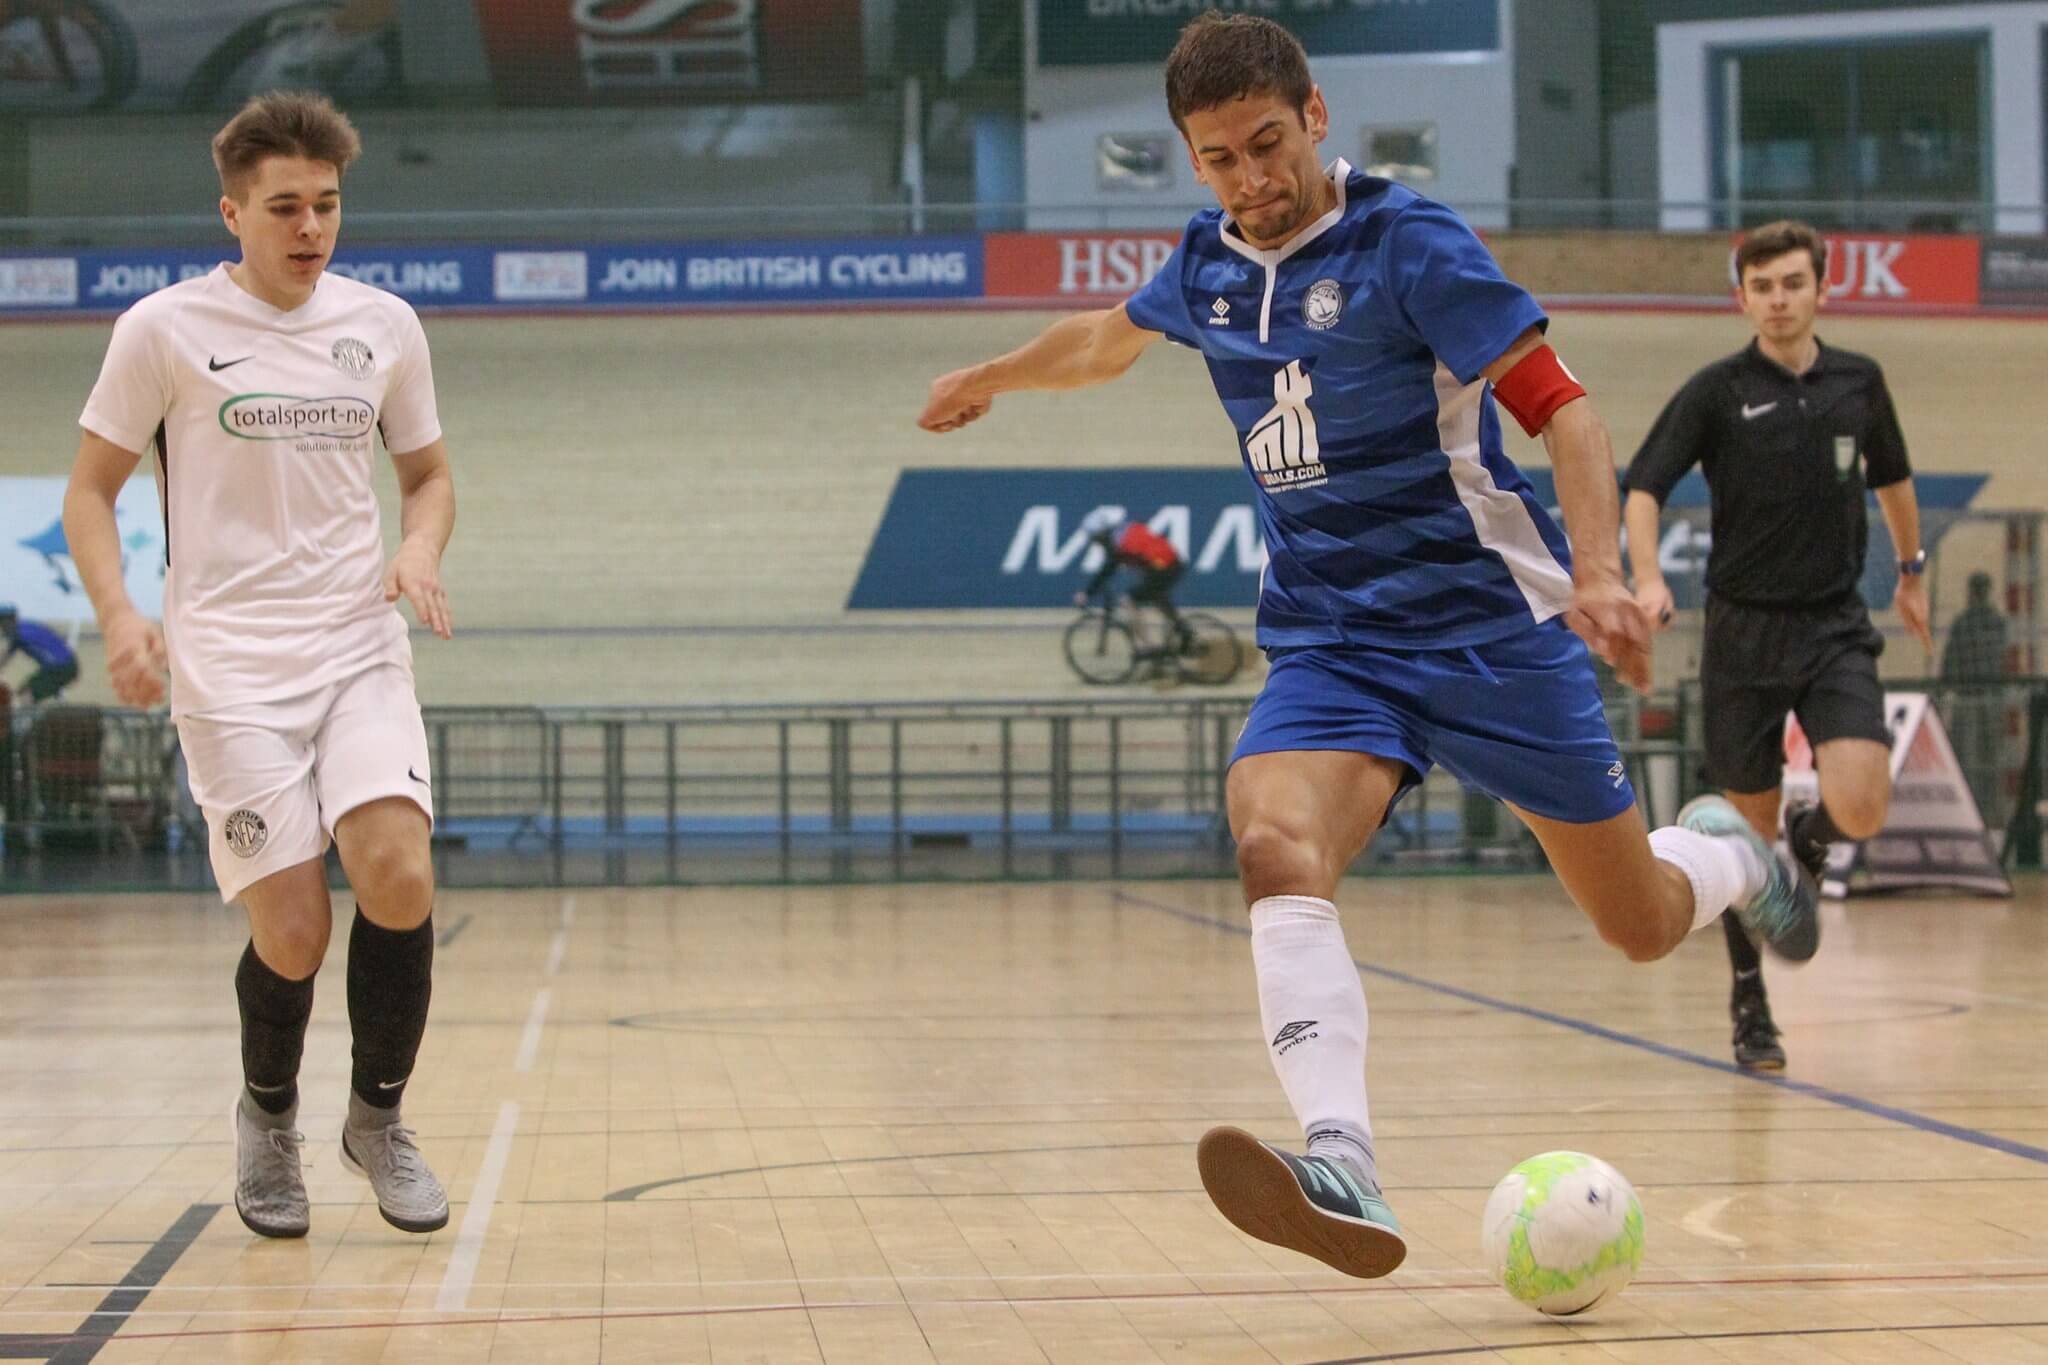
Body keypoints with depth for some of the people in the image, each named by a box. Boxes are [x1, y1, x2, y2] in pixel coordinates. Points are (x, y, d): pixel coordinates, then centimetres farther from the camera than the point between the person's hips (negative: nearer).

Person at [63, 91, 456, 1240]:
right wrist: (118, 612, -12)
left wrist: (422, 548, -2)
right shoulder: (166, 329, -2)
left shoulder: (384, 325, 8)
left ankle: (379, 1119, 5)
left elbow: (429, 471, 20)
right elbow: (92, 489, 5)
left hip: (361, 652, 3)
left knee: (398, 873, -19)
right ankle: (269, 1115, 25)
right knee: (293, 931, -8)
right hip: (228, 669, -3)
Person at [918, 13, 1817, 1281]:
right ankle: (1342, 1169, -45)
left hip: (1492, 626, -4)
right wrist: (990, 377, 46)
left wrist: (1599, 572, -32)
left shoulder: (1409, 243, -12)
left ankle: (1731, 853, 44)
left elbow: (1561, 406, -16)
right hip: (1328, 642, 4)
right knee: (1277, 851, -29)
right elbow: (1112, 334, 30)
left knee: (1643, 928, 6)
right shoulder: (1208, 264, 6)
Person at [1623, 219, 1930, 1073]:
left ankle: (1810, 842, 20)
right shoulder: (1717, 391, -3)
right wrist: (1647, 578, -26)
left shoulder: (1859, 382, 6)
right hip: (1743, 632, -2)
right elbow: (1643, 488, -9)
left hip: (1836, 627, 2)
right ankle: (1749, 1004, 20)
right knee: (1750, 829, 4)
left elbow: (1892, 477, 24)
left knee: (1861, 806, -17)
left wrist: (1911, 570, 30)